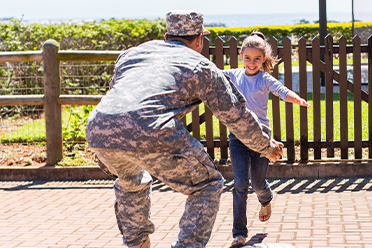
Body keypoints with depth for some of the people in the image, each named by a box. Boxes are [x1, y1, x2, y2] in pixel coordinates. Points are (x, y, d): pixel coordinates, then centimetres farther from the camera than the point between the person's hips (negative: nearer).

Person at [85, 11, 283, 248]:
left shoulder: (133, 52, 32)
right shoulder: (201, 66, 20)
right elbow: (237, 115, 24)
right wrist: (267, 147, 40)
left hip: (99, 130, 6)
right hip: (150, 134, -5)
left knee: (131, 181, 37)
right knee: (207, 187, 15)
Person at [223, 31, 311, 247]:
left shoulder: (265, 79, -6)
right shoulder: (234, 75, 3)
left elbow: (282, 91, -23)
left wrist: (297, 99, -42)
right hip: (237, 136, 1)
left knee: (258, 183, 9)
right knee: (241, 183, -7)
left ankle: (266, 201, 49)